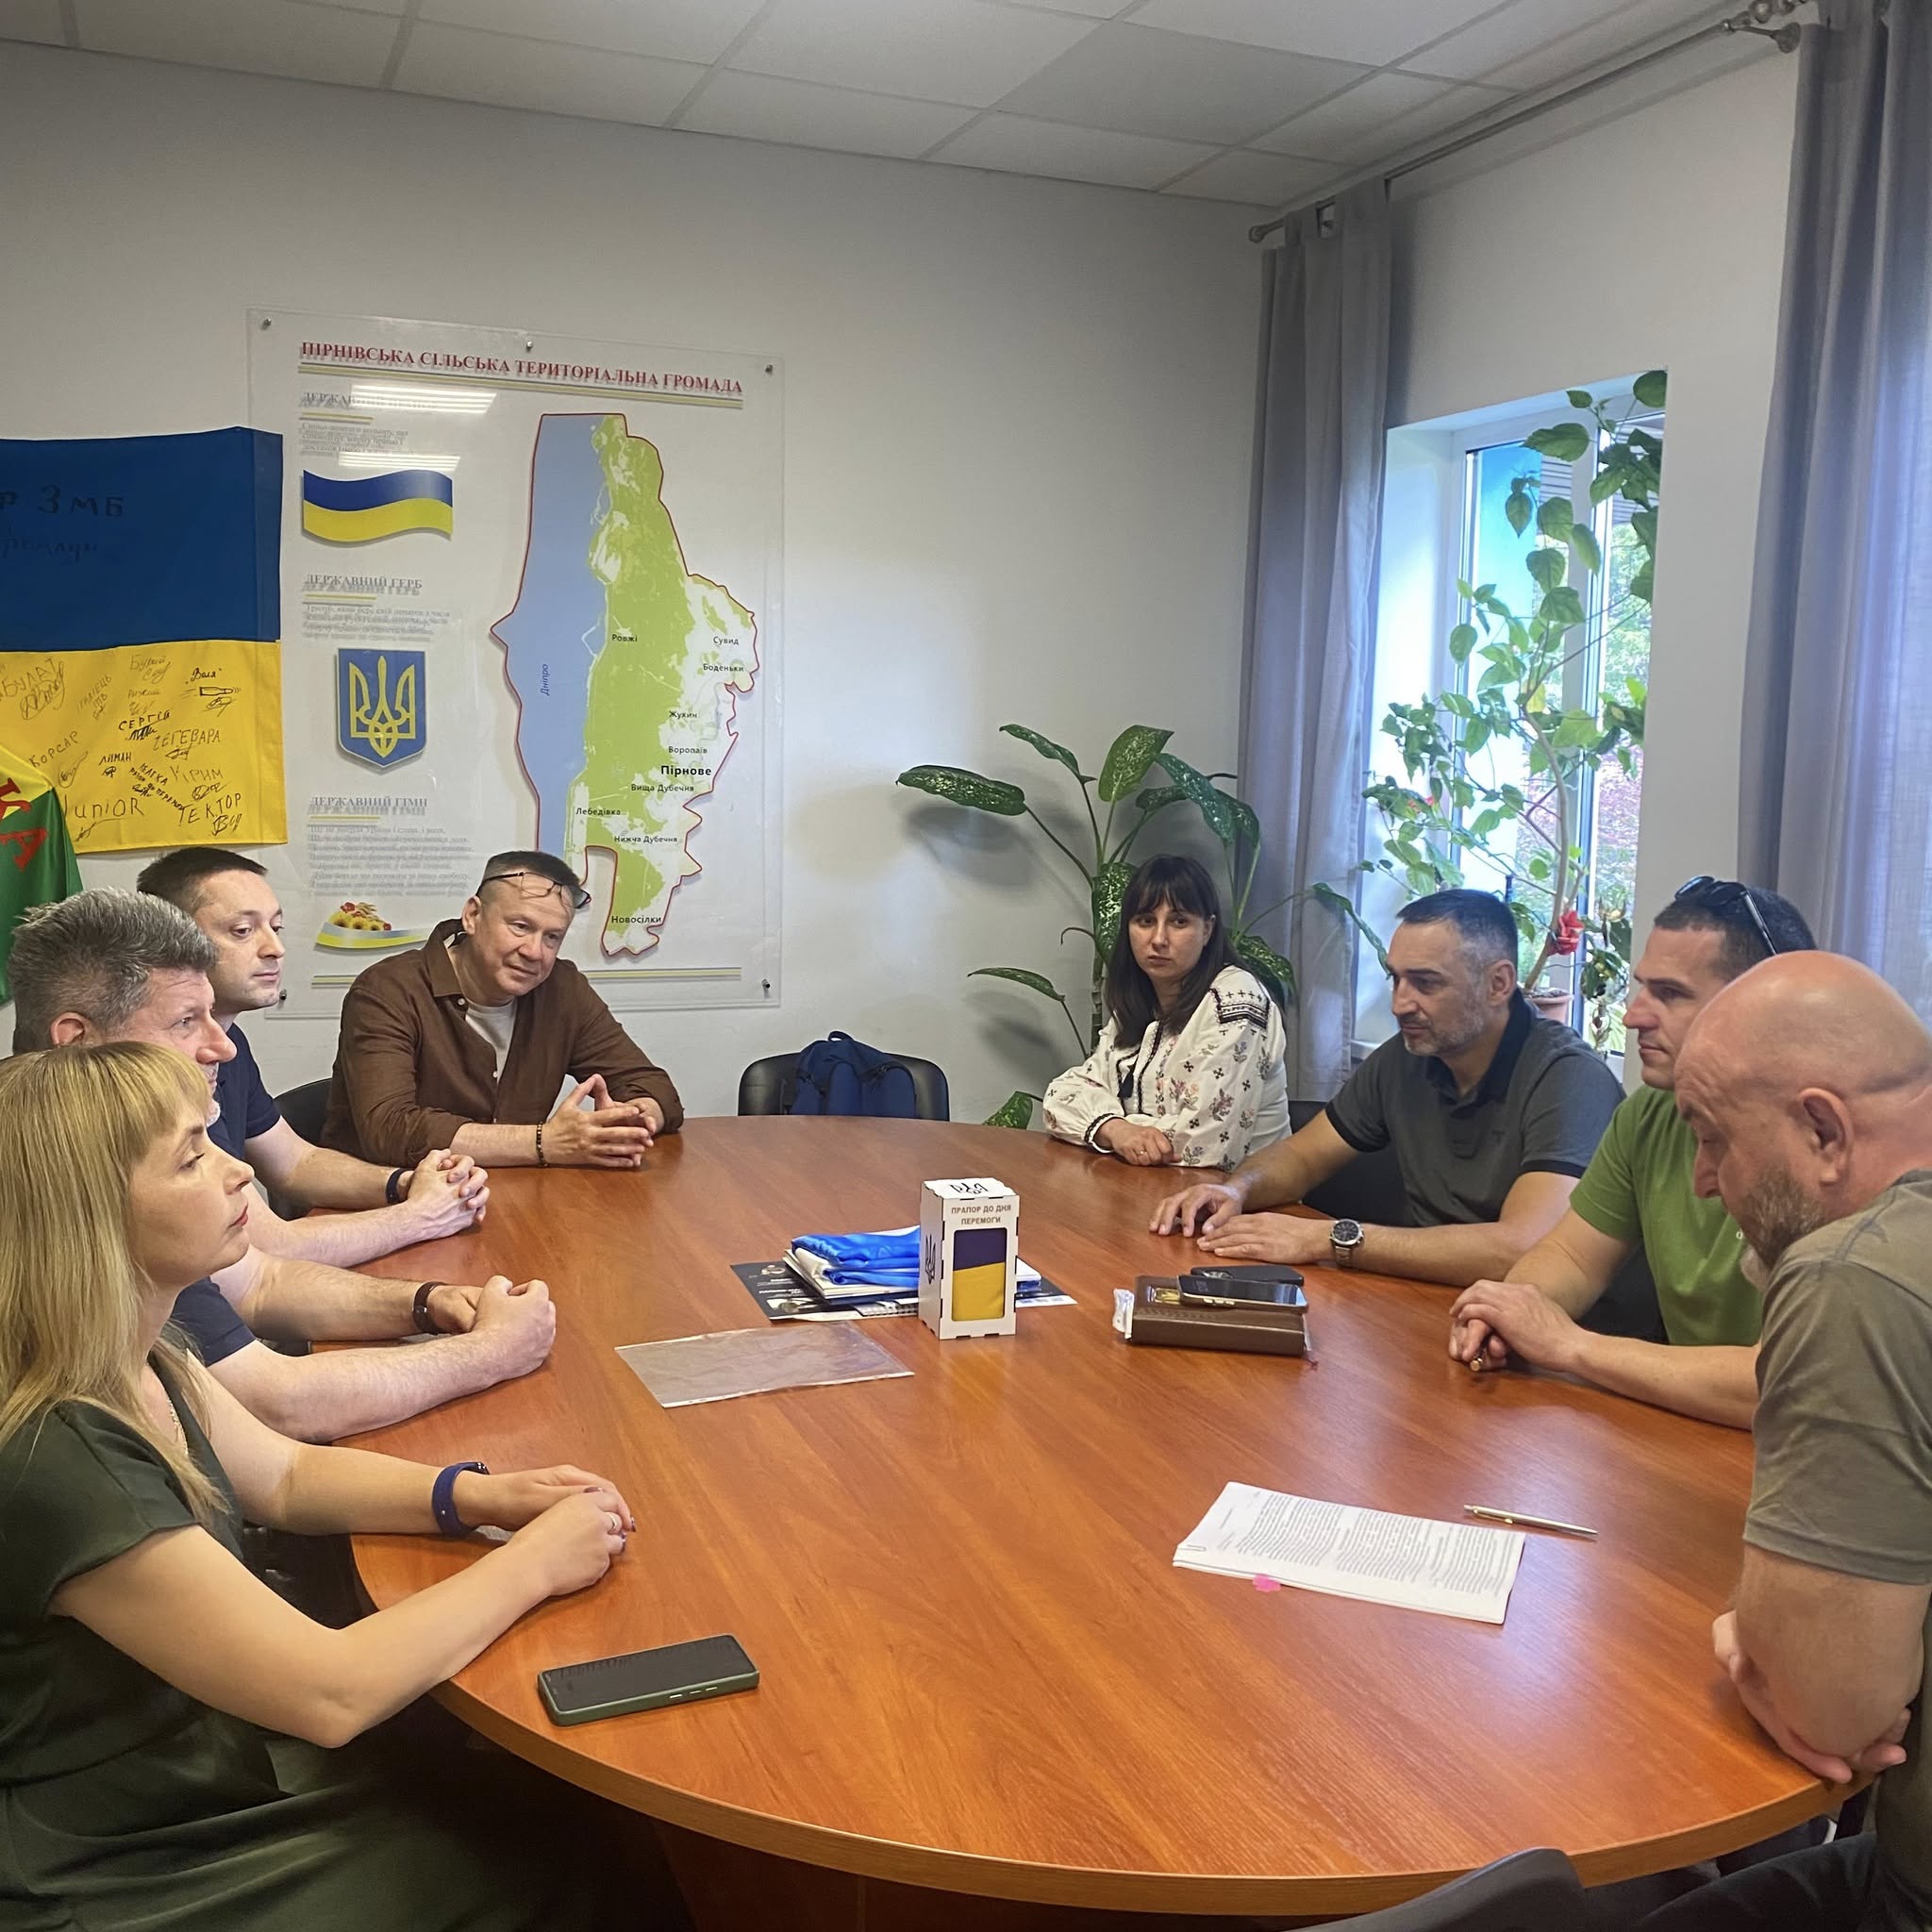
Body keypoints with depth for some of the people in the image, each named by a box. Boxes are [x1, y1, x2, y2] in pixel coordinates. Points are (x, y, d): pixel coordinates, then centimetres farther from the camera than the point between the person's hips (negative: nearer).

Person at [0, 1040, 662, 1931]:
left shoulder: (131, 1358, -6)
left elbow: (284, 1476, 10)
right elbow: (331, 1692, -28)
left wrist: (475, 1497, -5)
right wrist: (532, 1563, -16)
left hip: (210, 1759, 7)